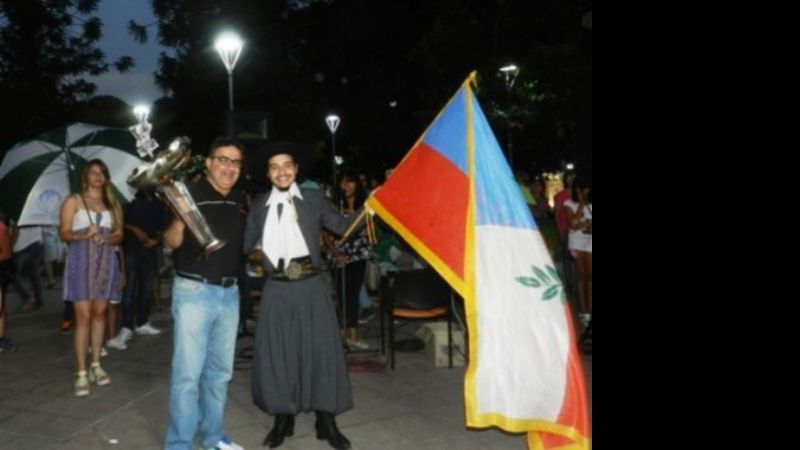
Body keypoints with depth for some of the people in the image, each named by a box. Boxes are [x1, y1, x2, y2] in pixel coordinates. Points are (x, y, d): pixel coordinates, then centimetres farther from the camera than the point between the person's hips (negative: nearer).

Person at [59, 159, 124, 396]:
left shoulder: (113, 204, 11)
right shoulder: (73, 201, 2)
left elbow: (119, 234, 9)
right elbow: (64, 233, -4)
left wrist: (106, 238, -12)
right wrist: (84, 235, -21)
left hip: (106, 260, 4)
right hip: (81, 260, -4)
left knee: (99, 313, 8)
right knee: (84, 316, -7)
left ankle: (96, 365, 17)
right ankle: (81, 373, -3)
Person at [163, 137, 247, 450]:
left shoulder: (241, 201, 11)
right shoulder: (190, 193, -7)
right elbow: (171, 243, -11)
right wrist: (178, 221, -30)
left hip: (229, 293, 6)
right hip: (194, 291, -6)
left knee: (221, 371, 14)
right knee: (188, 372, -5)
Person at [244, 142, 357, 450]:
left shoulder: (314, 198, 5)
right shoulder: (259, 206, 8)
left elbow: (340, 225, 5)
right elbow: (245, 244, 11)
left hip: (311, 285, -1)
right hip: (277, 289, 1)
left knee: (321, 350, 2)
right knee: (276, 353, 5)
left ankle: (326, 421, 16)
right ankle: (282, 419, 23)